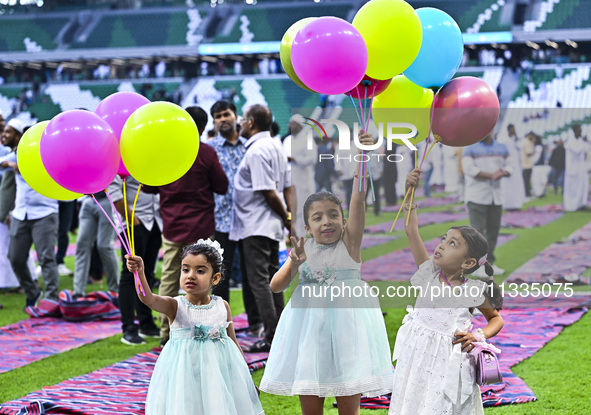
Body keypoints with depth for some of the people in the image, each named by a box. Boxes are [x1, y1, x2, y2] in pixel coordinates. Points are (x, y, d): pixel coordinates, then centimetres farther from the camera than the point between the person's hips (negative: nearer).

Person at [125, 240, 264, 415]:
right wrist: (139, 272, -47)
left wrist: (246, 377, 16)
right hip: (185, 373, -2)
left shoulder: (222, 307, 1)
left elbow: (234, 343, 11)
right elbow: (148, 299, -29)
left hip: (219, 371, 2)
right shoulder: (175, 306, -8)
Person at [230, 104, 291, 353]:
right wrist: (290, 217, 10)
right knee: (272, 279, 14)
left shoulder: (256, 151, -17)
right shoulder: (274, 147, 14)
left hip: (255, 227, -10)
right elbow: (287, 187, 13)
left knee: (258, 281, -6)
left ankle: (272, 338, -7)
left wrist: (286, 218, -9)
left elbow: (268, 192, -20)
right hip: (272, 225, 10)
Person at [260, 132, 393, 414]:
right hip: (309, 326, 3)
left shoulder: (349, 242, -4)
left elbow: (358, 198, -17)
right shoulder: (303, 249, 4)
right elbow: (275, 287, 2)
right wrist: (294, 264, -16)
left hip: (346, 325, -2)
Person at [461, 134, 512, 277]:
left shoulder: (502, 148, 13)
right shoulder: (470, 148, -4)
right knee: (478, 230, -9)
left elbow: (509, 167, 12)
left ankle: (490, 262, 16)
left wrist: (503, 173, -13)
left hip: (496, 197, 5)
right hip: (477, 197, -5)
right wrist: (491, 175, -18)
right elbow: (469, 169, -16)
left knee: (493, 230, 7)